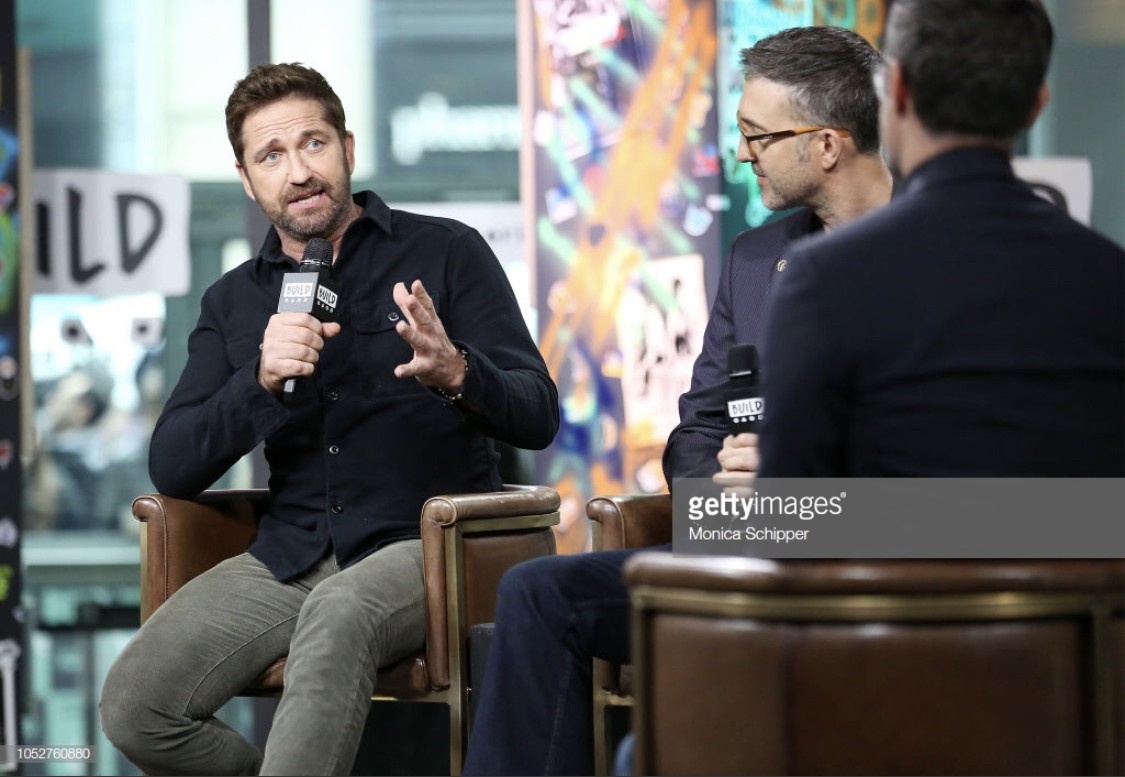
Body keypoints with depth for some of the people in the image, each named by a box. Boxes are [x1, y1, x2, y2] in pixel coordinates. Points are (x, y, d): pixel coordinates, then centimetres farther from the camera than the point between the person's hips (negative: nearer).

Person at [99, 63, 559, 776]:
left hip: (425, 545, -4)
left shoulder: (445, 252, 5)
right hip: (290, 556, 4)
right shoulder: (232, 302, 15)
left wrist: (455, 373, -25)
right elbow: (172, 469, 5)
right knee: (134, 703, -19)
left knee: (339, 611, -39)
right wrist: (261, 379, -12)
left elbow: (538, 416, -3)